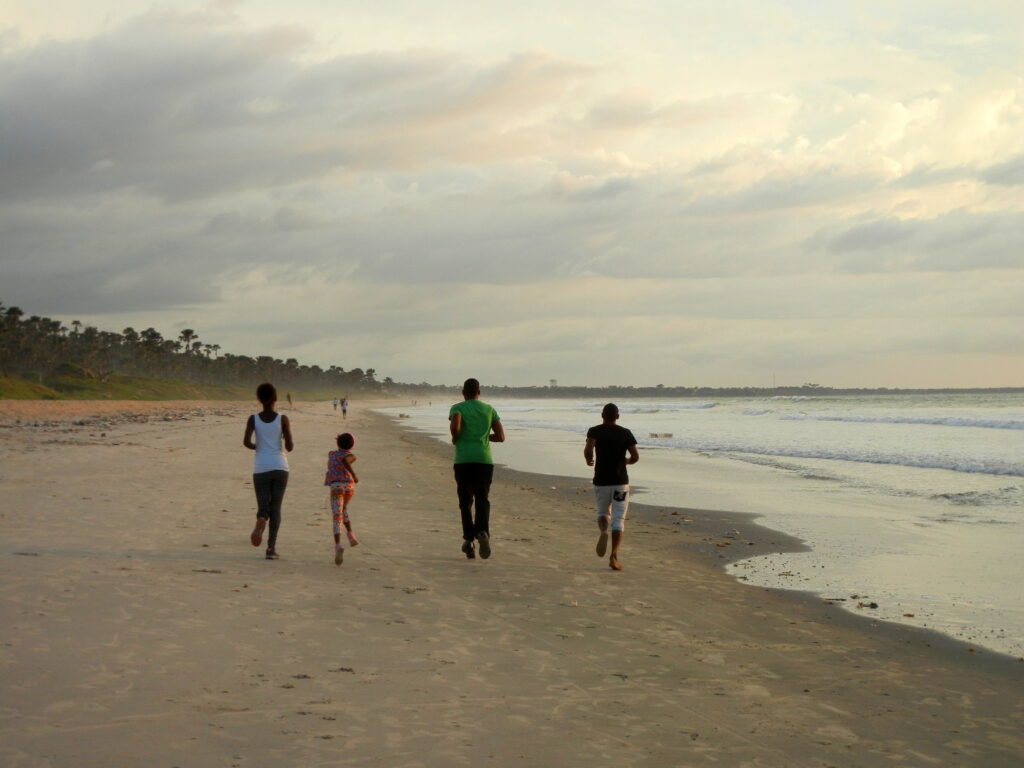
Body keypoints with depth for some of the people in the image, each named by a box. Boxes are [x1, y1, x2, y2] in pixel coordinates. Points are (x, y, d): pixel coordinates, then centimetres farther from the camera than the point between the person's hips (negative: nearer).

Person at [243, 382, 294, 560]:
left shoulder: (253, 419, 1)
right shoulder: (283, 419, -2)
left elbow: (246, 442, -10)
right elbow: (289, 447, -5)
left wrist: (257, 447, 12)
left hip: (261, 468, 1)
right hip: (280, 466, 0)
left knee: (263, 507, 9)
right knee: (276, 508, 9)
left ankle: (260, 521, -29)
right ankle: (271, 547, 0)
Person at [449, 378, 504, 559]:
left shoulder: (457, 408, 5)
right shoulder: (489, 410, 13)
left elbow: (455, 426, -17)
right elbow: (501, 437, 9)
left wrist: (455, 439, 4)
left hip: (463, 461, -1)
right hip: (484, 460, 1)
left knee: (465, 501, 12)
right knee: (482, 500, -4)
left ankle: (468, 539, 4)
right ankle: (482, 532, -31)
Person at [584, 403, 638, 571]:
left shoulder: (594, 431, -2)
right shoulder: (625, 433, 1)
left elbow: (588, 449, -20)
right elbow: (636, 457, -6)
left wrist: (588, 460, 1)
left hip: (601, 481, 1)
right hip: (620, 481, -1)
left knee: (603, 512, 22)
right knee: (618, 520, 2)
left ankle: (603, 531, -12)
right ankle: (614, 557, -11)